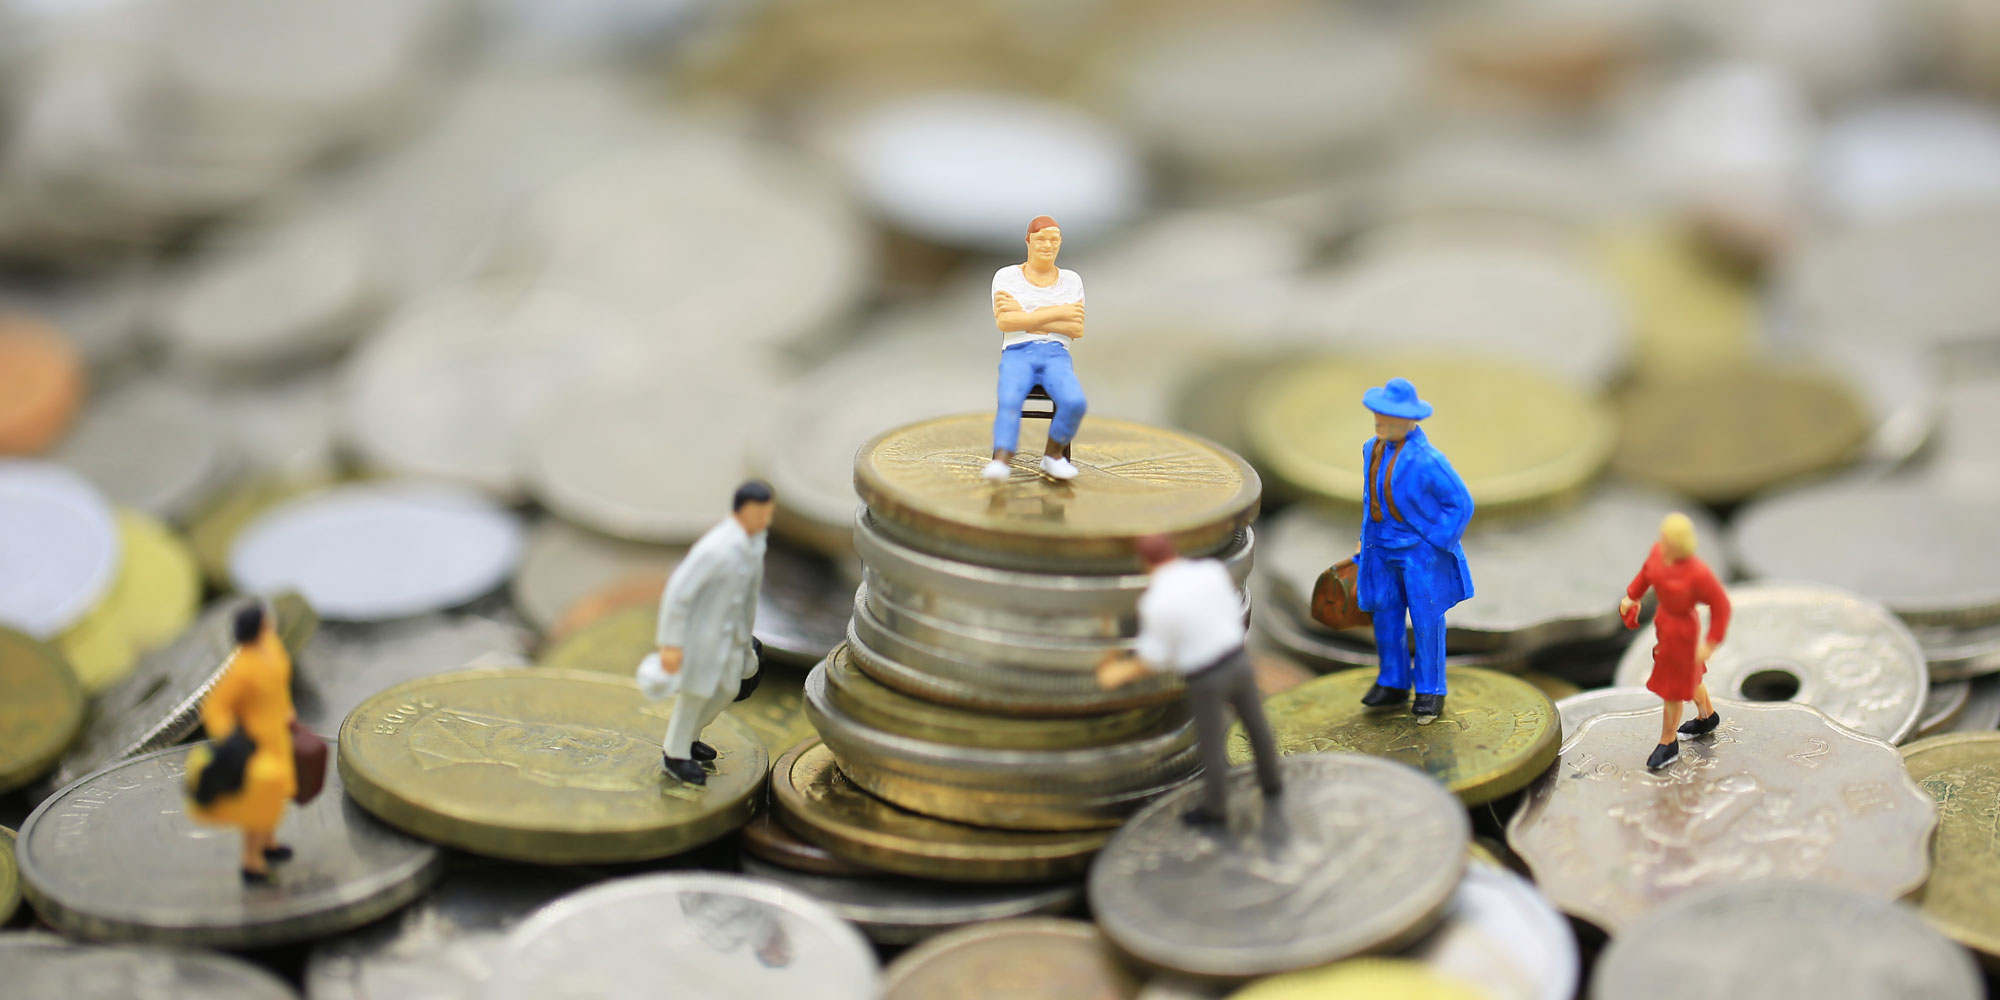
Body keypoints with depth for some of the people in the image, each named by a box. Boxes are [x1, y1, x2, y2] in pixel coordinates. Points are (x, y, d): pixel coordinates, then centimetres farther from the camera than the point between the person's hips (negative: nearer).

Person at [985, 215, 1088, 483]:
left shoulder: (1071, 280, 12)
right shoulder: (1006, 276, 5)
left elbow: (1077, 330, 0)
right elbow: (1003, 322, -10)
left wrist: (1024, 317, -9)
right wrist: (1055, 314, -14)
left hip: (1057, 359, 2)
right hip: (1017, 357, -2)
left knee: (1075, 403, -32)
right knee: (1009, 402, -37)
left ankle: (1052, 456, -10)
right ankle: (1000, 463, -54)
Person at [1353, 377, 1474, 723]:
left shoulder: (1425, 460, -24)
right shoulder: (1374, 449, -1)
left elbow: (1461, 503, -18)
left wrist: (1437, 547, -14)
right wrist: (1367, 536, 16)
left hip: (1422, 548, -7)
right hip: (1384, 548, 7)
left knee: (1426, 619, 2)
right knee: (1385, 615, 11)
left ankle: (1431, 692, 16)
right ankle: (1393, 685, 26)